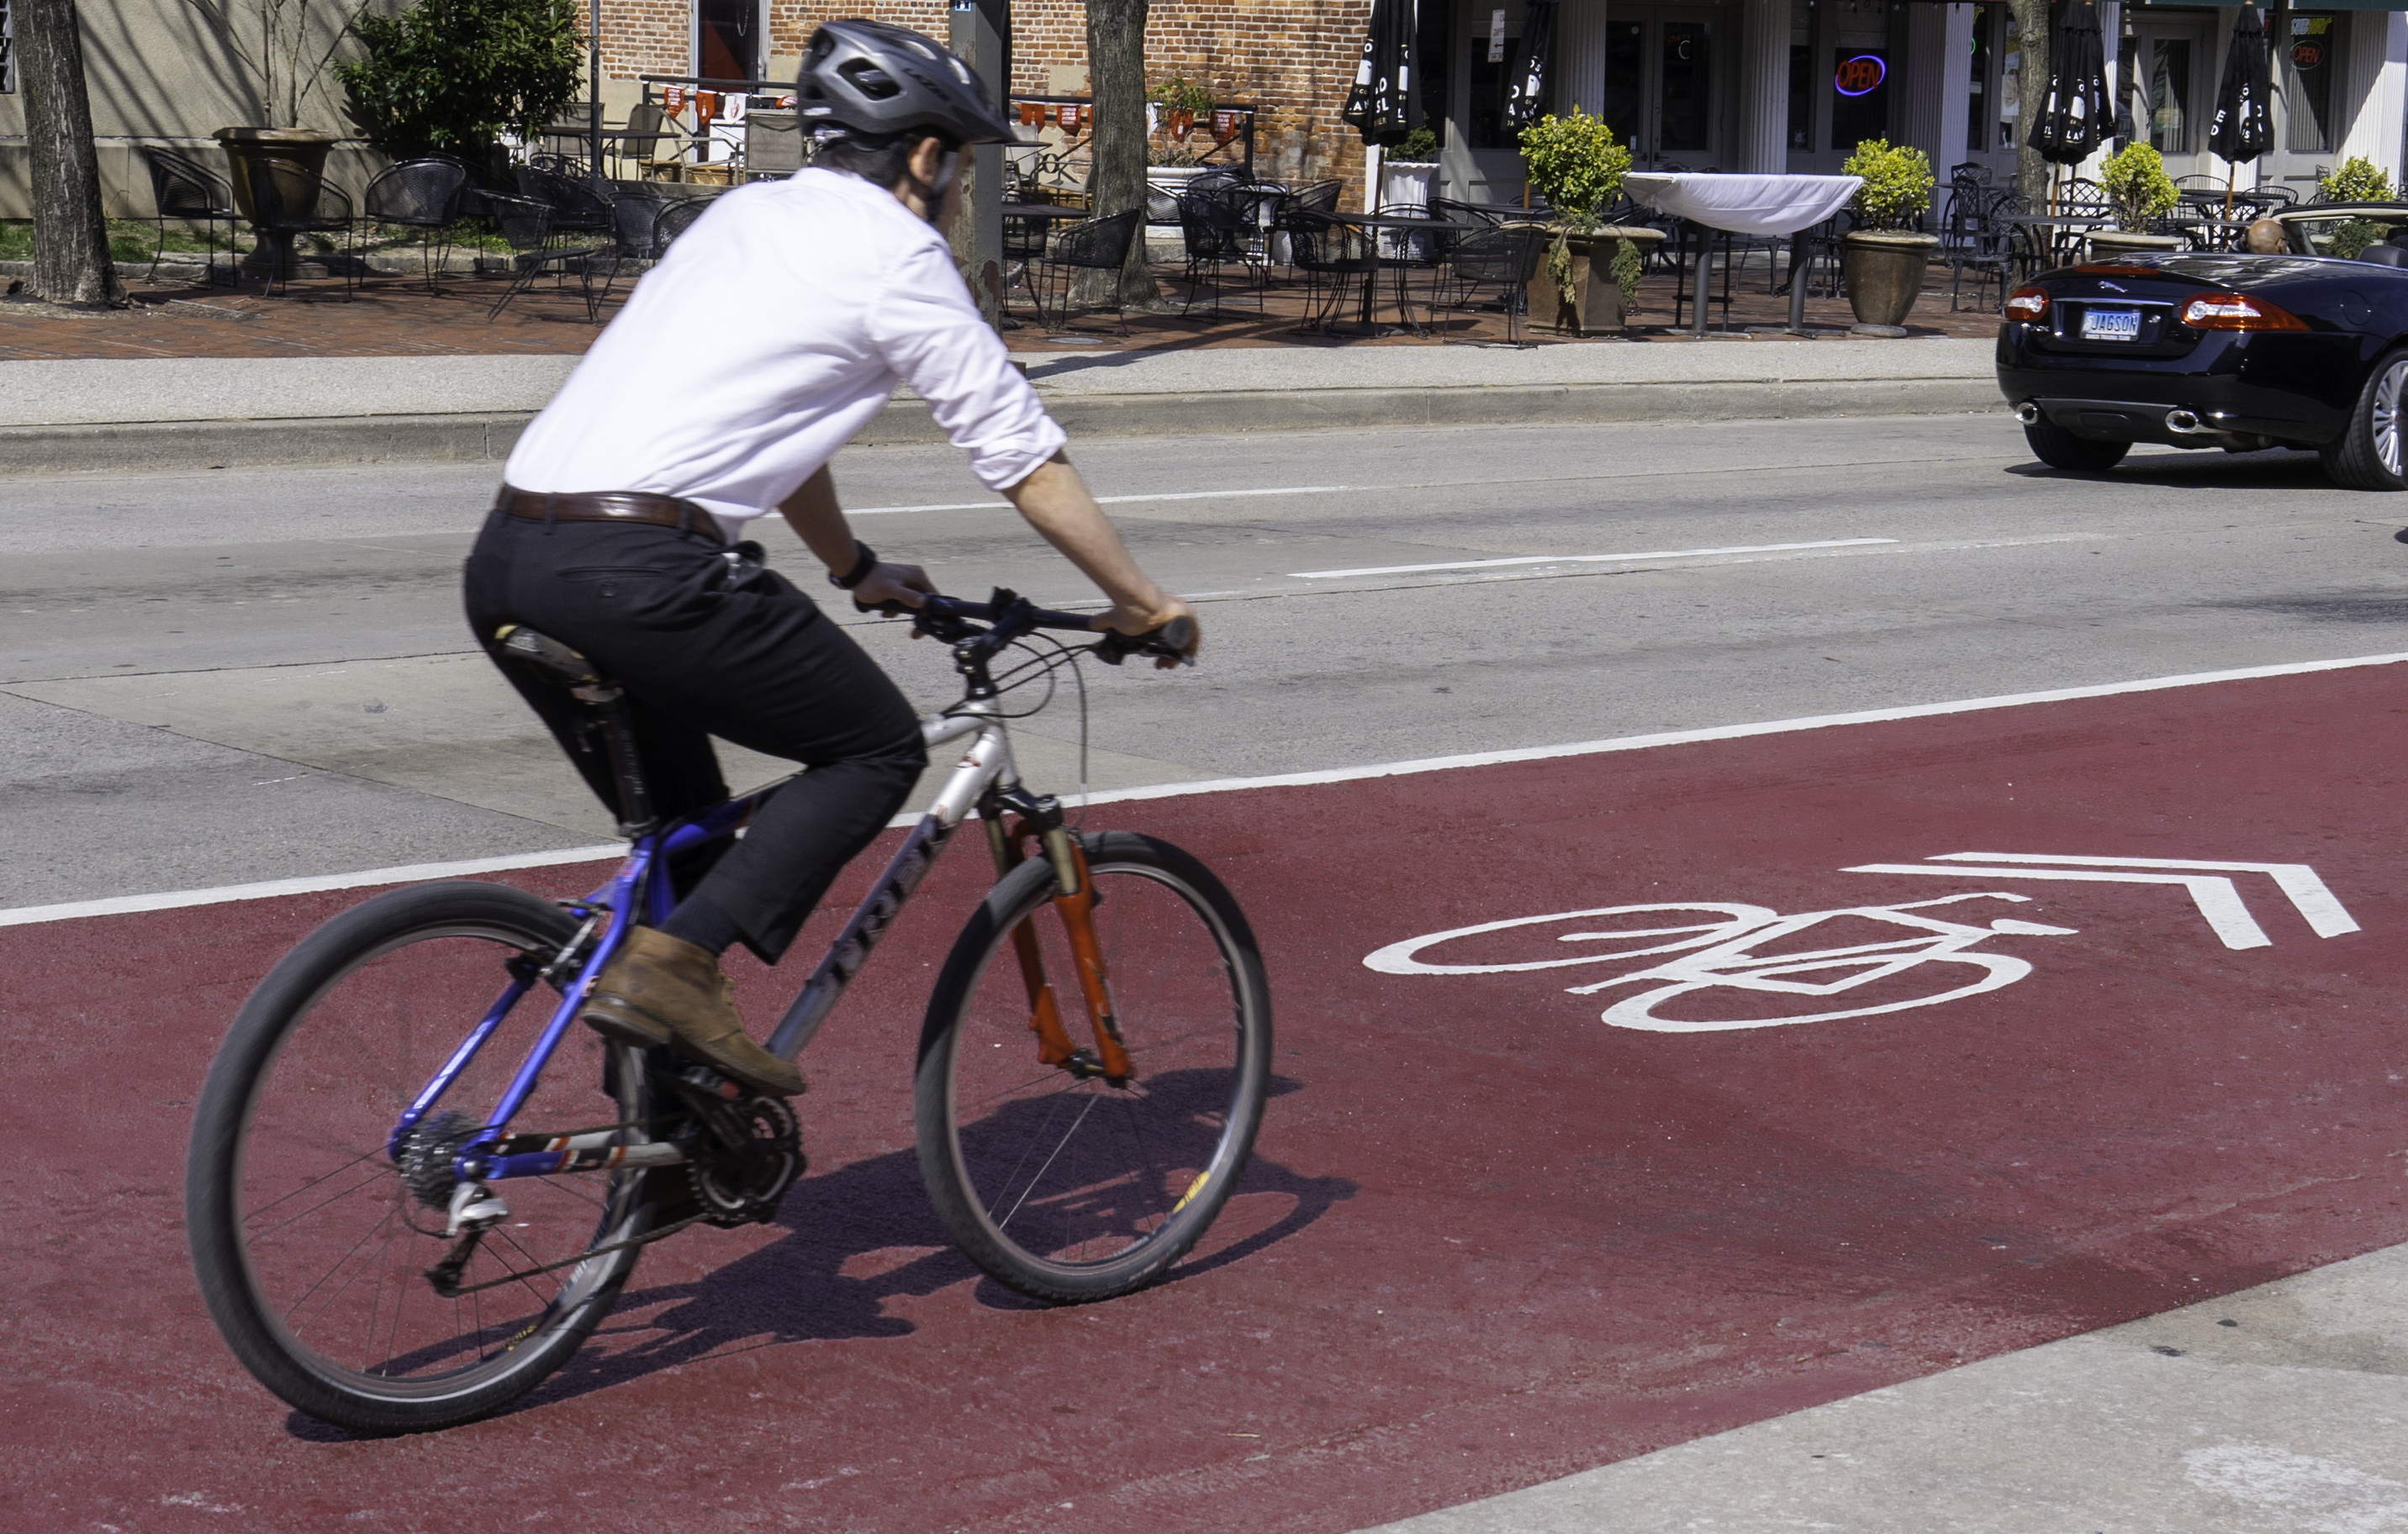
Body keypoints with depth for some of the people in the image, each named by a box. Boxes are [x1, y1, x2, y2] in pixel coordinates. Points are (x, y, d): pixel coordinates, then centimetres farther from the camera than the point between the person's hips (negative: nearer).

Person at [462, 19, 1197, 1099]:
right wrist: (1141, 603, 16)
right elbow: (1025, 461, 5)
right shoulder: (897, 259, 2)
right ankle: (673, 965, -7)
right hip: (634, 568, -8)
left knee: (679, 825, 22)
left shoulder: (747, 215, 25)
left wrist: (858, 571, 48)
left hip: (505, 563, 9)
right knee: (877, 749, 7)